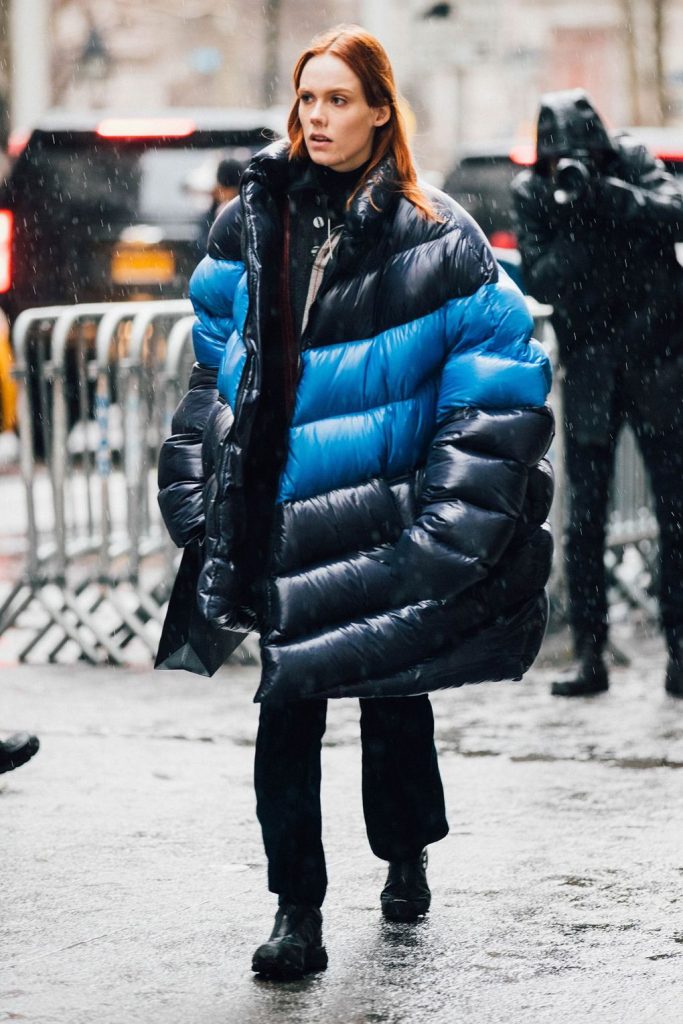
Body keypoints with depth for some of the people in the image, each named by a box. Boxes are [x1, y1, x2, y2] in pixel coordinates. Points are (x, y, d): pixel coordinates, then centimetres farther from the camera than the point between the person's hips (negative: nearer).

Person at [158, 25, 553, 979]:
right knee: (285, 704, -3)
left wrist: (459, 505, -11)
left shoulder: (429, 236, -6)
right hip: (280, 515, 3)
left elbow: (501, 364, -6)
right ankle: (297, 912, 2)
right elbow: (218, 358, 17)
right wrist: (203, 490, 13)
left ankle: (406, 858, 35)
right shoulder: (252, 223, 7)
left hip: (386, 522, -3)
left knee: (393, 692, 12)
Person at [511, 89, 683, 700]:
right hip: (590, 369, 1)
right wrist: (575, 222, -24)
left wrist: (607, 194, -29)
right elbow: (540, 282, -9)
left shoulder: (631, 162, -3)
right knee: (584, 519, 0)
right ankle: (590, 656, 5)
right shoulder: (532, 191, -2)